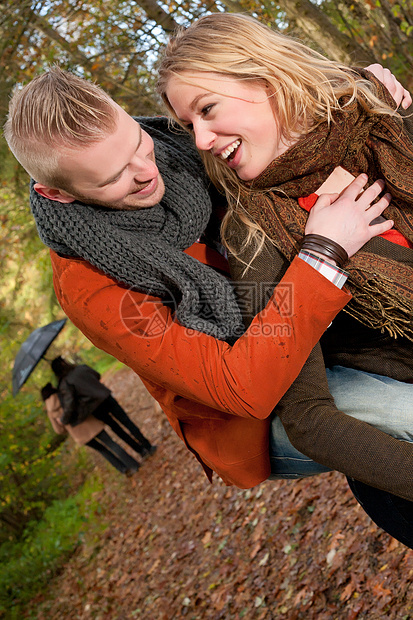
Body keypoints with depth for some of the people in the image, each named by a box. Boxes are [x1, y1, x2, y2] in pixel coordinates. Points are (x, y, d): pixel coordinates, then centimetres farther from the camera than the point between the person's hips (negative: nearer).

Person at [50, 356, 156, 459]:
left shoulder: (64, 385, -12)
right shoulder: (82, 368, -2)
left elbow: (69, 405, -22)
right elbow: (97, 375, 17)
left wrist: (64, 421, -6)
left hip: (95, 409, -1)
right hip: (106, 398, 1)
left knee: (116, 428, 17)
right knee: (126, 422, 13)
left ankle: (140, 450, 25)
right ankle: (147, 446, 21)